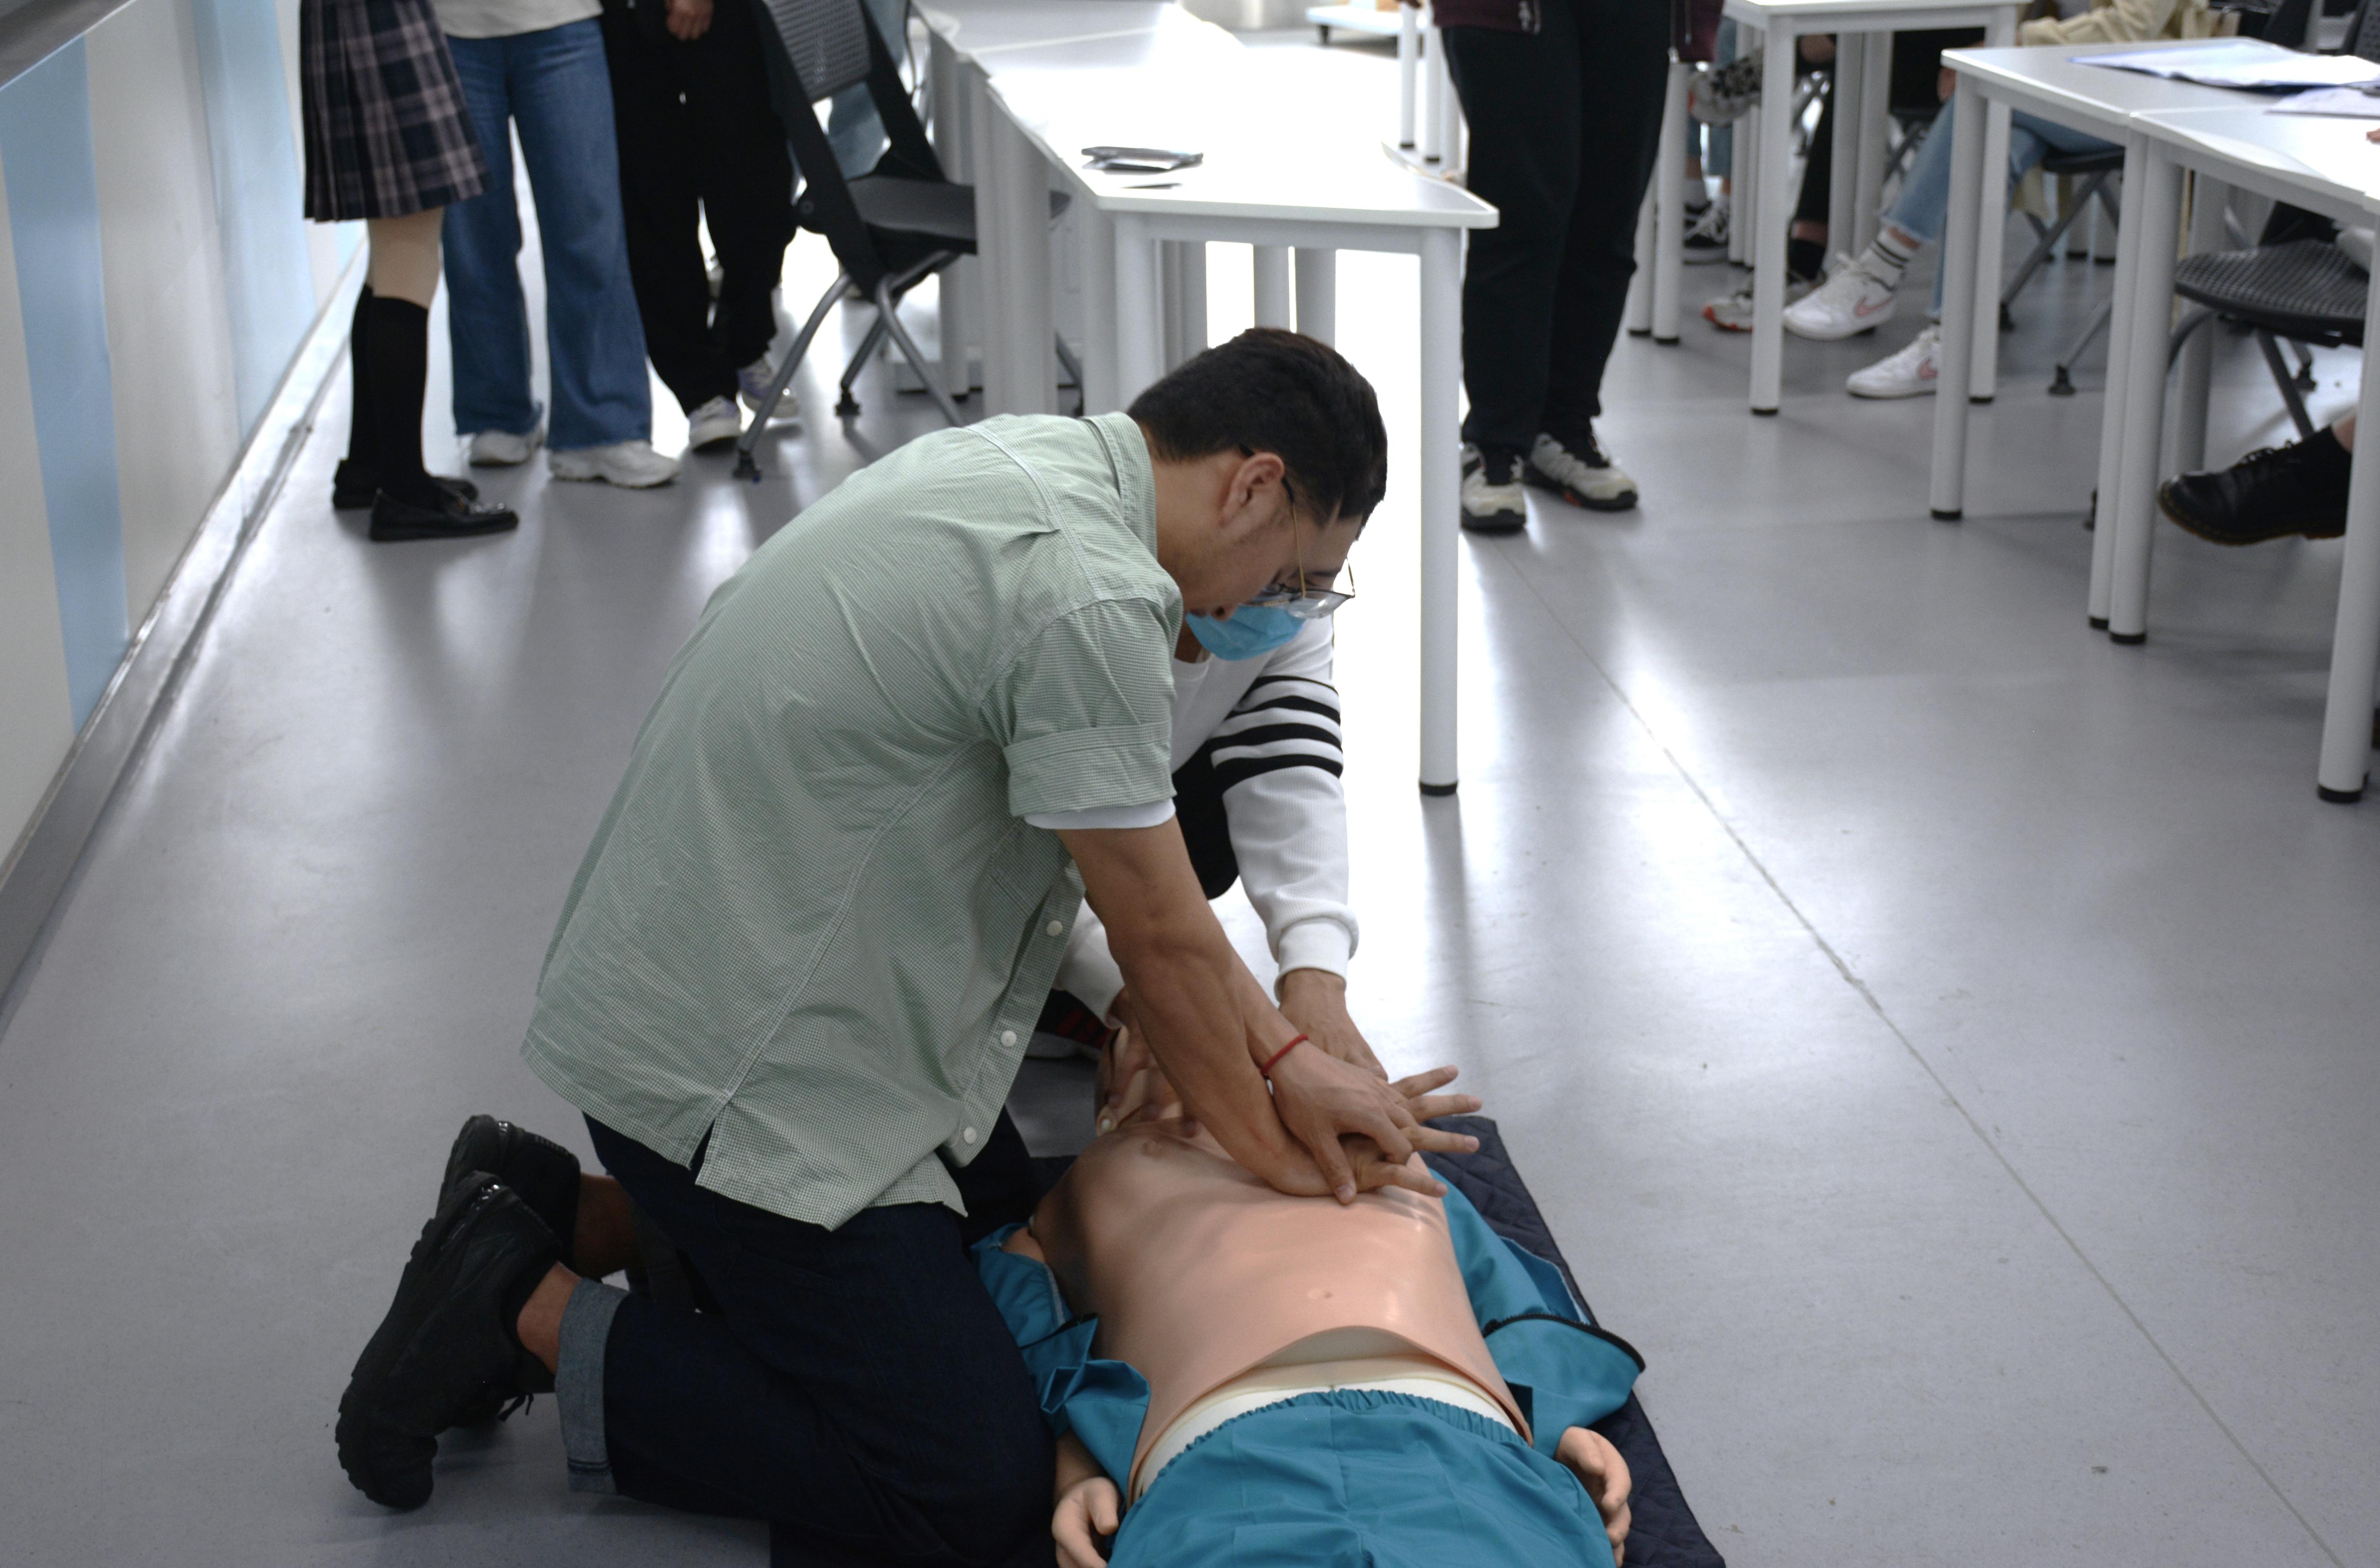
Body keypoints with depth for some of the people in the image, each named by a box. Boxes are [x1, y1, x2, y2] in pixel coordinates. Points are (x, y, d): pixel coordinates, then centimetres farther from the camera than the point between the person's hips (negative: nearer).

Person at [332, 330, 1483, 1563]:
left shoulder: (1027, 459, 7)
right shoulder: (1089, 595, -24)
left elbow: (1142, 864, 14)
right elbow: (1161, 942, -13)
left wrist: (1286, 1056, 12)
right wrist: (1270, 1152, 4)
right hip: (740, 1075, -10)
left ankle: (566, 1218, 20)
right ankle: (542, 1321, 0)